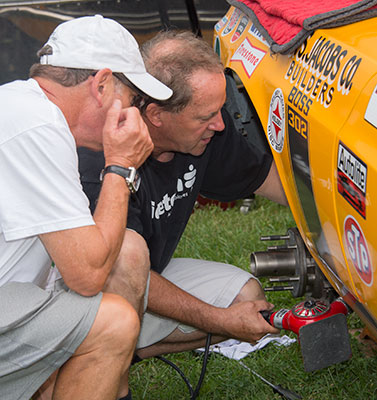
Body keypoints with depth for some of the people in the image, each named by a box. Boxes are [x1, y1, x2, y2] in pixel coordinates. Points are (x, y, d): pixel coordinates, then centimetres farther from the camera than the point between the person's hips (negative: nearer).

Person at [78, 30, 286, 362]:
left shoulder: (206, 128, -11)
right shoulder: (98, 158, -33)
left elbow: (265, 176, 8)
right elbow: (118, 268, -28)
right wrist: (219, 320, -22)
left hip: (148, 277, 8)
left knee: (247, 295, -1)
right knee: (129, 250, -36)